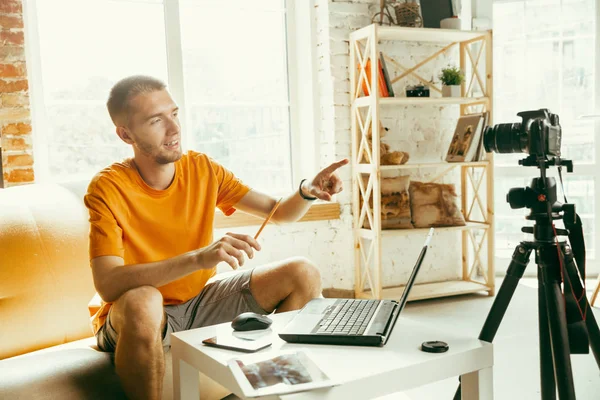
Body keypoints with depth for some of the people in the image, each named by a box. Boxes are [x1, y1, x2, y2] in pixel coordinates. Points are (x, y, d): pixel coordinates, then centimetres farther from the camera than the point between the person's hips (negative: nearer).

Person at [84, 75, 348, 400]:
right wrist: (199, 257, -43)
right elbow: (107, 284, -32)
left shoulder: (203, 169, -5)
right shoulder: (108, 188, -19)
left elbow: (279, 212, -1)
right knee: (142, 301, -40)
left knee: (303, 274, -7)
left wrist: (307, 191, -24)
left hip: (199, 301, 5)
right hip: (137, 318, -4)